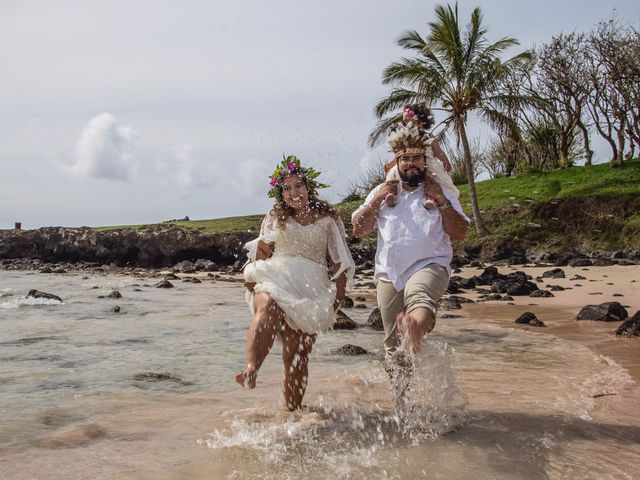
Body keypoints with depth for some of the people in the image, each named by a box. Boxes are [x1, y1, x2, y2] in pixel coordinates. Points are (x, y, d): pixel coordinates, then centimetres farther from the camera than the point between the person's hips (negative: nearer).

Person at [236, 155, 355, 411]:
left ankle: (293, 408, 13)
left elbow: (338, 259, 10)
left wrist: (340, 291, 2)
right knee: (268, 306, -37)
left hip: (311, 288, 0)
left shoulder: (326, 217, 9)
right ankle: (251, 370, -53)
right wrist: (252, 275, 2)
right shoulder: (275, 217, 14)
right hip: (275, 279, 0)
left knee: (297, 355, -3)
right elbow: (261, 250, 17)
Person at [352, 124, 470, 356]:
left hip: (429, 266, -3)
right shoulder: (382, 192, 17)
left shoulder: (442, 193, 11)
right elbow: (358, 229, 10)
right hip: (389, 274, 3)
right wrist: (377, 200, 0)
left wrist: (442, 201, -6)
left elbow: (460, 233, 2)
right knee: (394, 345, 8)